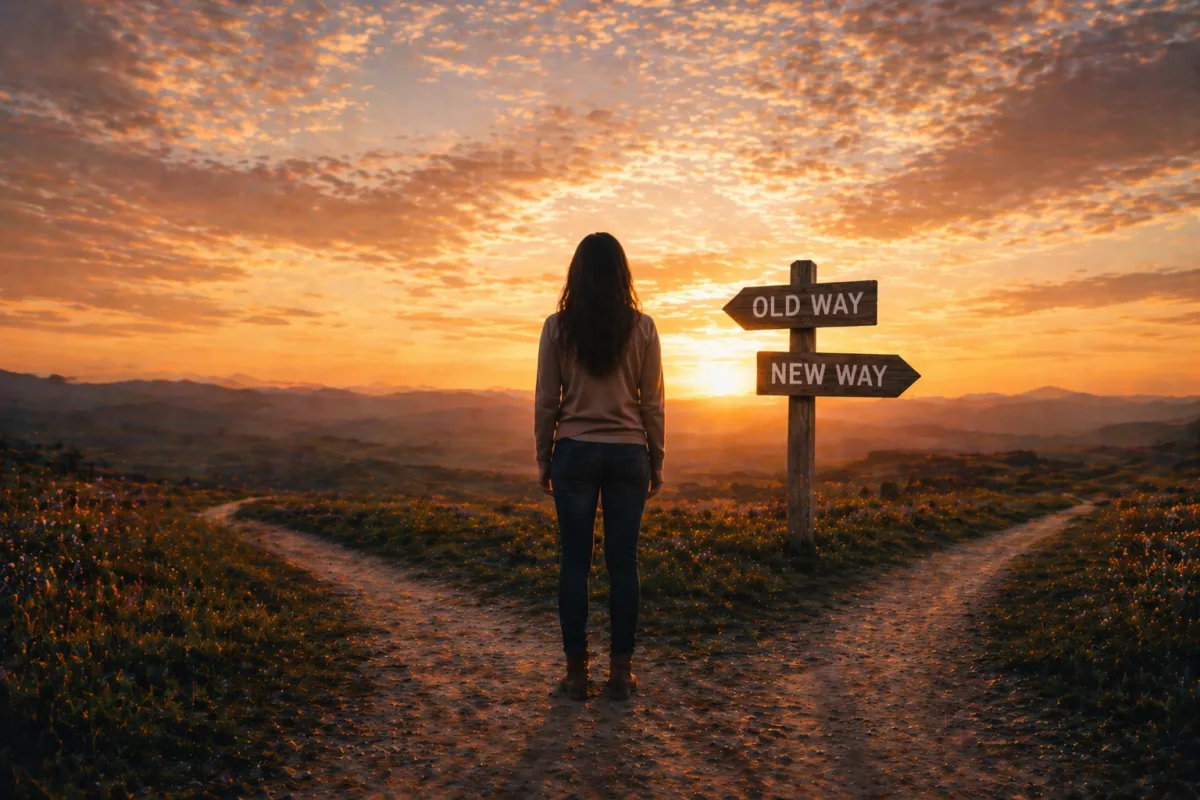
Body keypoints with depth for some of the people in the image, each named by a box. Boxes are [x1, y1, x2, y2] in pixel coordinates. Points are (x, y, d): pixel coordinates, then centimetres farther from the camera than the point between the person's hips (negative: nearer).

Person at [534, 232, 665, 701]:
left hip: (575, 451, 0)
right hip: (628, 452, 1)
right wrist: (656, 461, 10)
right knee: (623, 561, 7)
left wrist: (544, 459, 9)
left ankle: (576, 671, 13)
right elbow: (652, 402, 1)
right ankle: (620, 671, 15)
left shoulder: (558, 326, -3)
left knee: (574, 561, 6)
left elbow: (546, 401, -1)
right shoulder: (641, 327, -1)